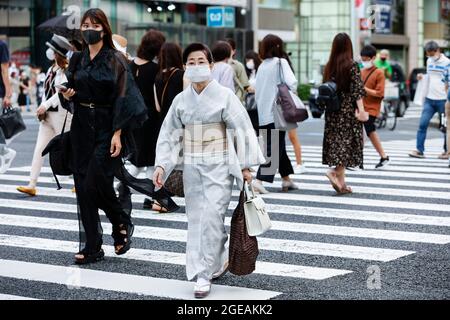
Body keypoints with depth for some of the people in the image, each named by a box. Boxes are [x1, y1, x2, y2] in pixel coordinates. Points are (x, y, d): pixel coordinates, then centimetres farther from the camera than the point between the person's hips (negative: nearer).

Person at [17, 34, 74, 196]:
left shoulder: (66, 70, -12)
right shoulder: (51, 70, 12)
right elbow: (46, 90, 15)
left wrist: (45, 105, -17)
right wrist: (42, 109, 1)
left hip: (62, 115, -8)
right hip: (47, 116, 8)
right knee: (39, 149, 1)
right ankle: (32, 185, -1)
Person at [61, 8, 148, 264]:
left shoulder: (115, 60, -5)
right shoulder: (77, 59, 10)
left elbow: (122, 97, -10)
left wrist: (117, 134, -17)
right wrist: (67, 95, -5)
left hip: (106, 127, -5)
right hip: (81, 126, 5)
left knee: (96, 182, -14)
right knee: (83, 186, 1)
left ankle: (122, 224, 14)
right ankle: (91, 246, 7)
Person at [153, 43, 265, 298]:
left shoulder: (224, 96, -4)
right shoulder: (181, 100, 7)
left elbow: (242, 129, -4)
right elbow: (169, 134, 10)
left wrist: (245, 165, -6)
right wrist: (161, 165, 0)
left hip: (218, 166, -4)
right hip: (191, 167, 4)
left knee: (211, 218, -10)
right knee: (196, 219, 7)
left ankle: (205, 275, -5)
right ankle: (220, 260, 26)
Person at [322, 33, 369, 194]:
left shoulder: (329, 66, 5)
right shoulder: (352, 65, -9)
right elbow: (357, 89, -13)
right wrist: (361, 110, -13)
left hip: (332, 111, 5)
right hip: (348, 109, -5)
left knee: (337, 142, 8)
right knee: (349, 142, 0)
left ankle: (341, 181, 10)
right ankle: (335, 171, -19)